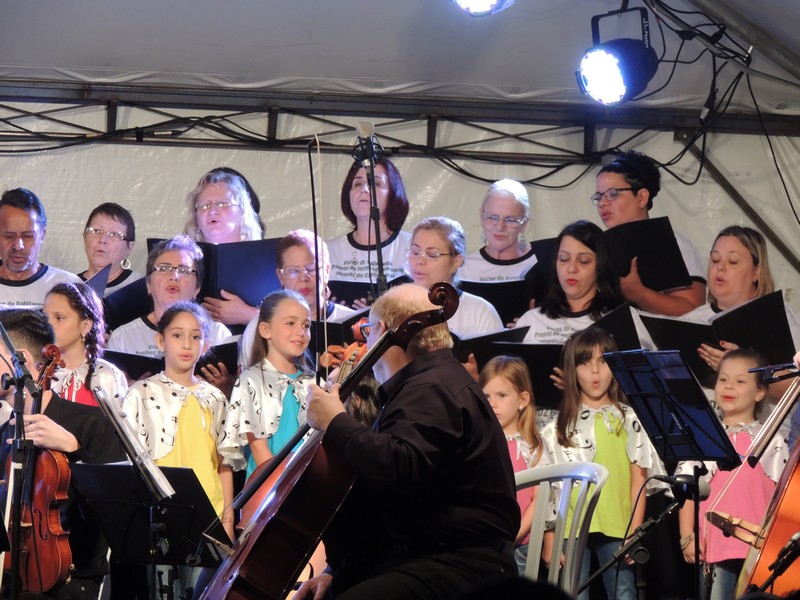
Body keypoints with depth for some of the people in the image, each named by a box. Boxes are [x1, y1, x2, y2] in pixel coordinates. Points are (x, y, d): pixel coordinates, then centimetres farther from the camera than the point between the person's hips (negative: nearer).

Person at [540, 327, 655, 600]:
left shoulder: (628, 420, 6)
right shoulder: (559, 427, 9)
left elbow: (638, 480, 3)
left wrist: (634, 533, -3)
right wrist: (549, 540, 0)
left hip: (617, 530, -1)